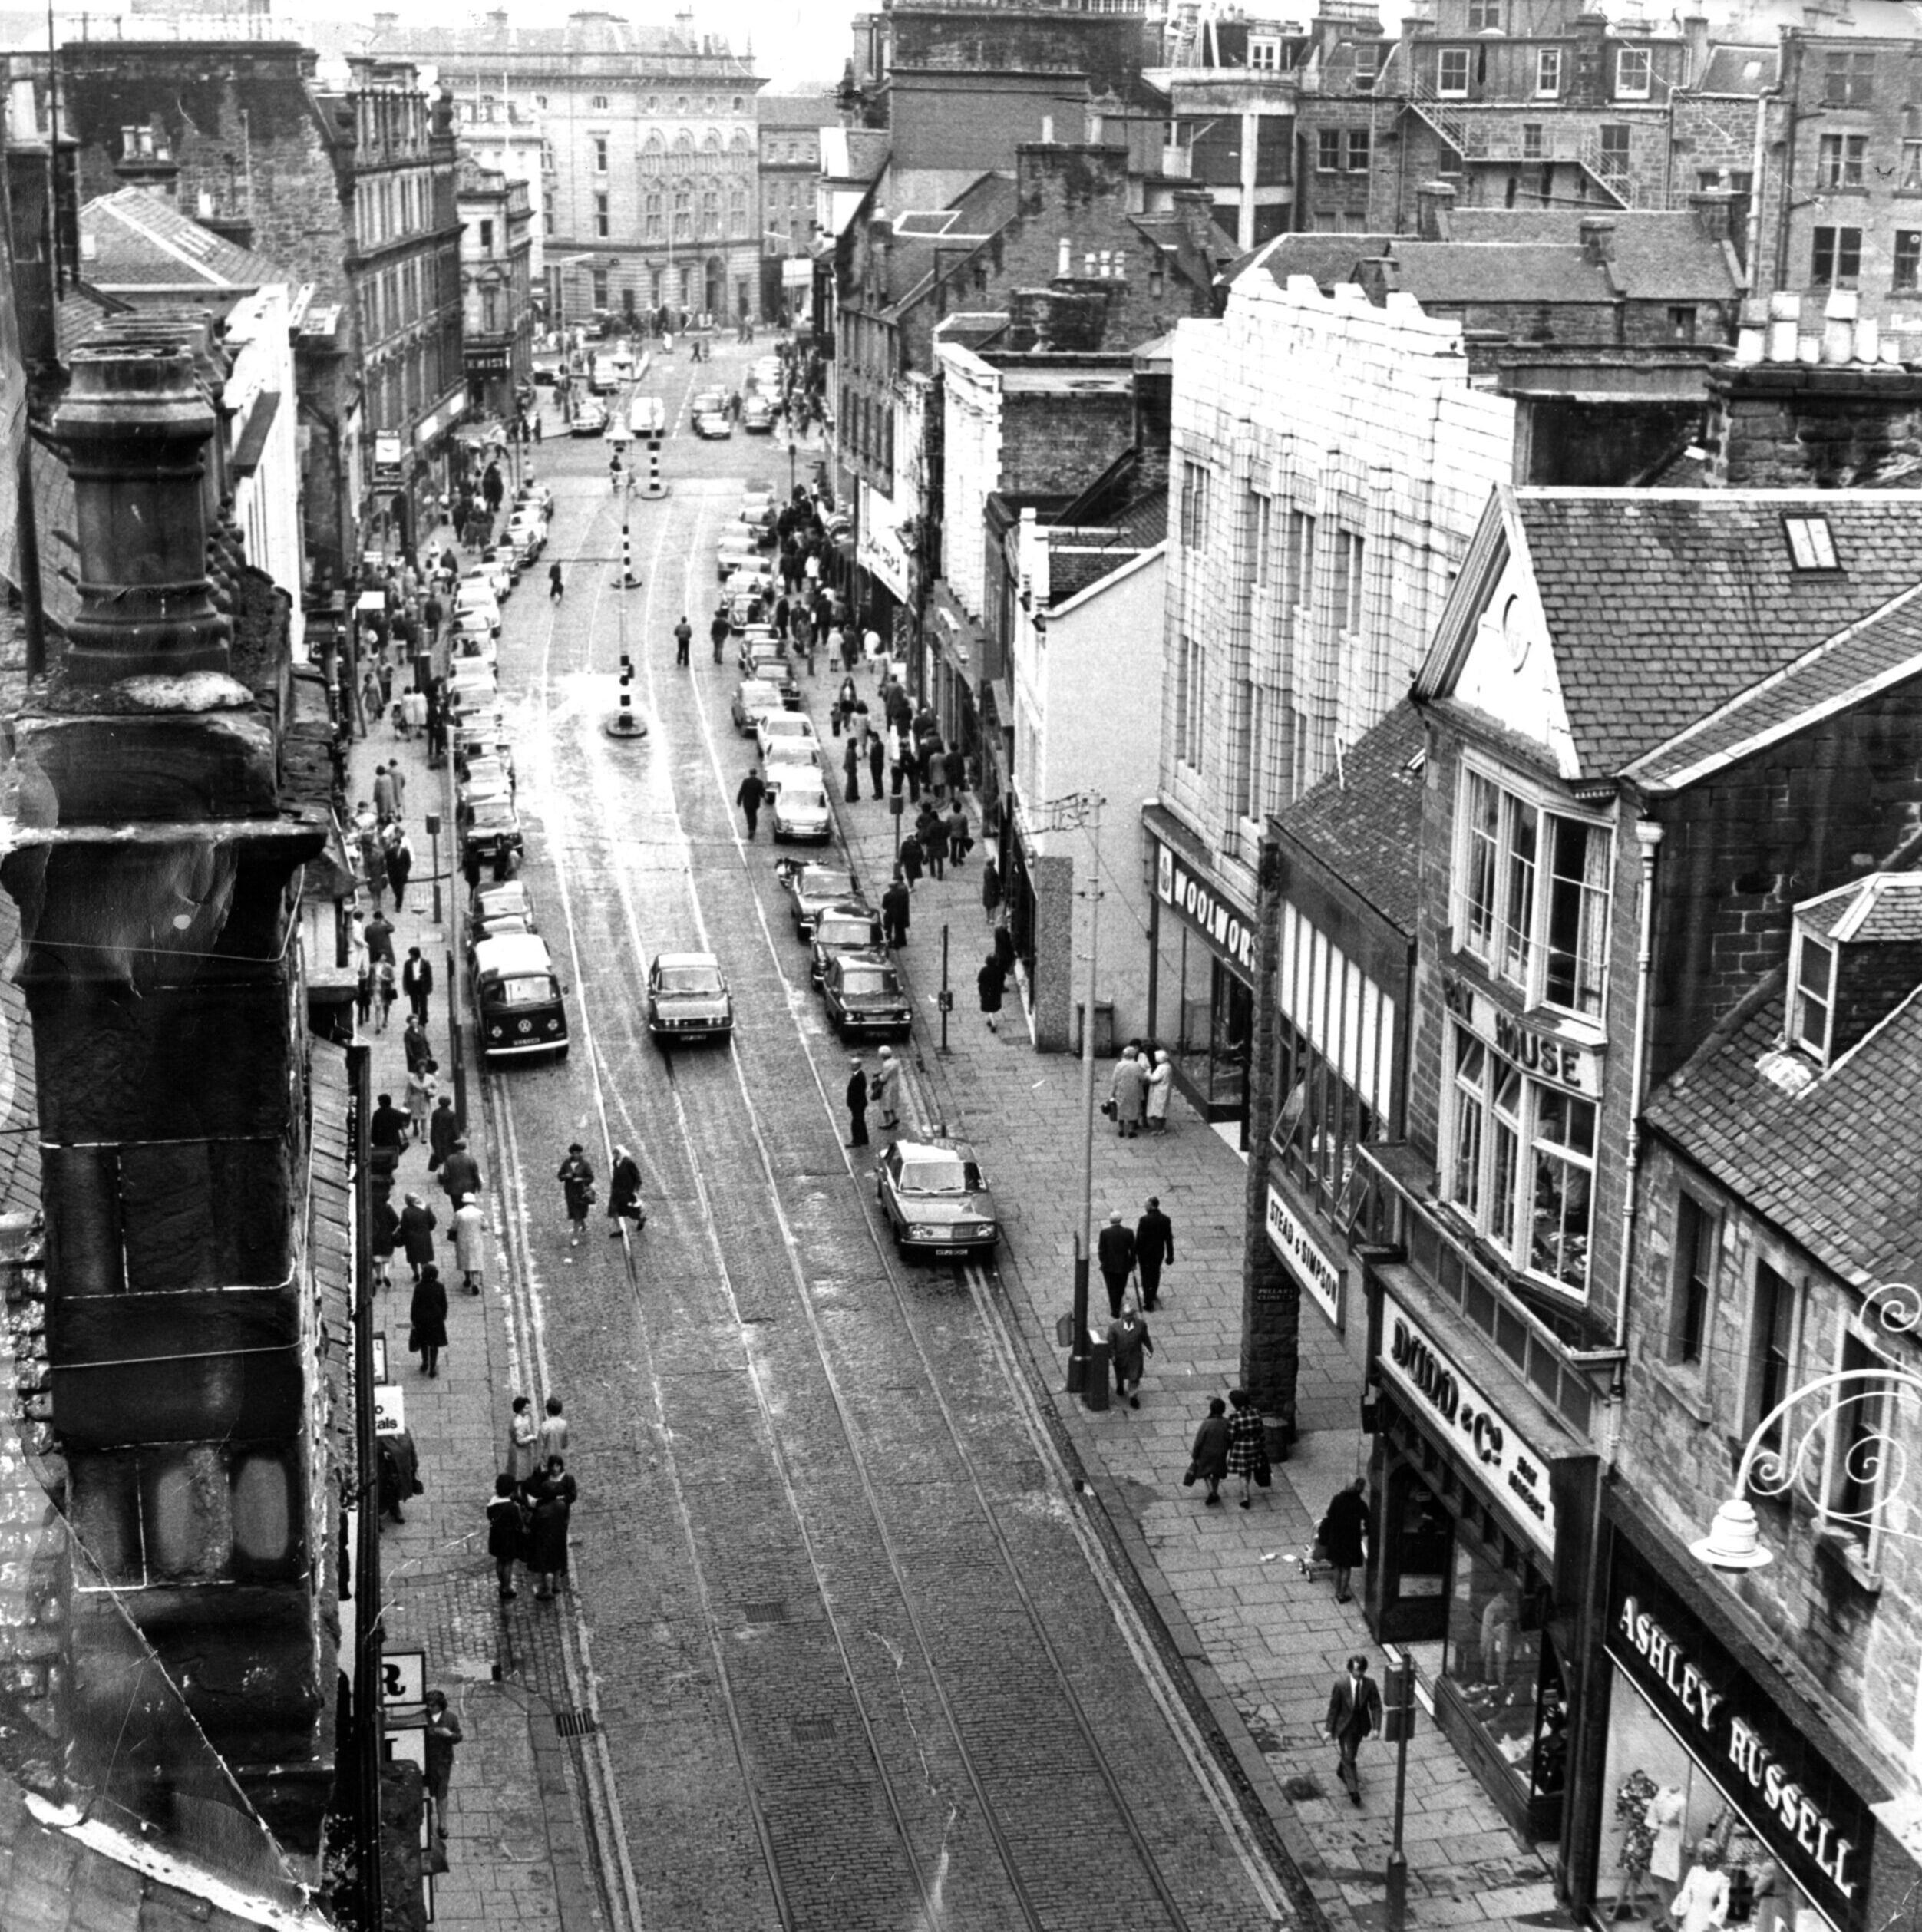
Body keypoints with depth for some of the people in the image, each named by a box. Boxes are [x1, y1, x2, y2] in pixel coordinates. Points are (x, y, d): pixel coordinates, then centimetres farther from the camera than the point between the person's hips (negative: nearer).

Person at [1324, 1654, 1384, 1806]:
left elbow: (1376, 1707, -10)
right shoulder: (1341, 1686, -22)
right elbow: (1333, 1708, -12)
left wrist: (1376, 1727, -19)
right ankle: (1353, 1789, 1)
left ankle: (1342, 1771, 53)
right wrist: (1329, 1729, -8)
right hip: (1344, 1727, -3)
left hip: (1360, 1726, 3)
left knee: (1351, 1754, 24)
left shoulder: (1370, 1684, -16)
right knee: (1349, 1758, -6)